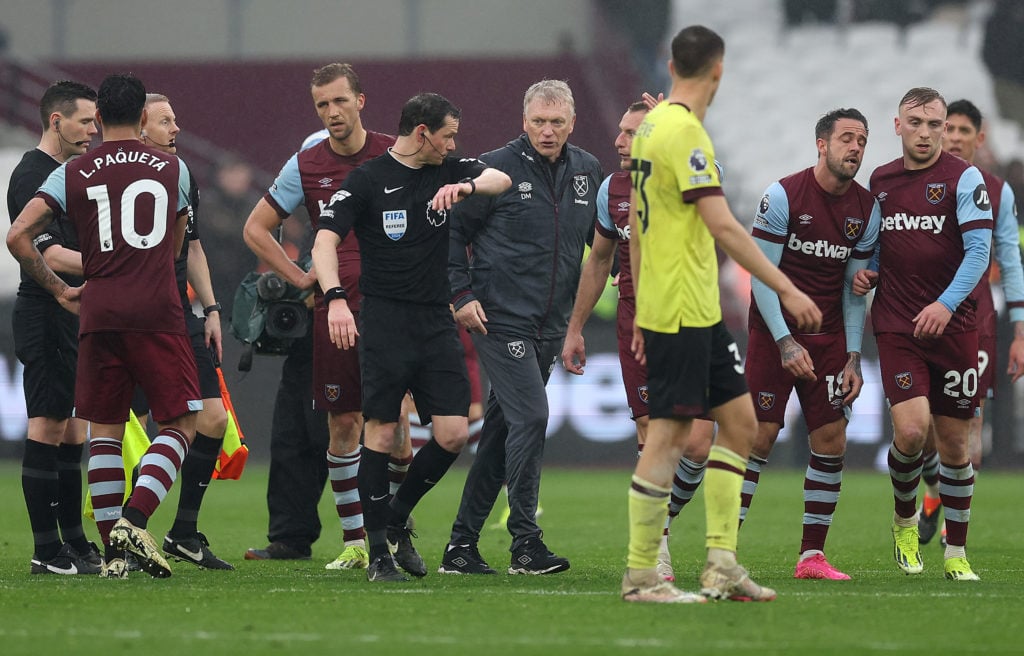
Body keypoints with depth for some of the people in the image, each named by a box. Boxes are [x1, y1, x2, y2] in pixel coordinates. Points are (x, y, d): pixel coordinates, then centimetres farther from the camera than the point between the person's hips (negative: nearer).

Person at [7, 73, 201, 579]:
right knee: (180, 424, 4)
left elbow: (18, 236, -2)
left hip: (99, 312, 2)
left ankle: (111, 550, 7)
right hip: (157, 311, -2)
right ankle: (133, 520, -15)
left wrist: (57, 288, 9)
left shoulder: (72, 175, 6)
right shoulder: (172, 169, 9)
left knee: (104, 433, 10)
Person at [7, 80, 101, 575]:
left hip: (73, 318, 10)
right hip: (46, 316, -10)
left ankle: (74, 542, 15)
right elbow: (45, 252, -22)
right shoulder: (32, 175, -13)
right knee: (47, 427, -9)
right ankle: (47, 551, -8)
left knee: (71, 431, 11)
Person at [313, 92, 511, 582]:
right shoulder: (367, 181, -4)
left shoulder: (447, 173, 11)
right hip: (385, 319, -5)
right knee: (381, 431, -6)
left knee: (454, 433, -3)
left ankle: (396, 517, 19)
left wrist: (469, 186, -25)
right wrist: (335, 298, -26)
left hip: (436, 321, 5)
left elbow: (501, 178, -2)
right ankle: (378, 550, 1)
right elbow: (325, 241, -10)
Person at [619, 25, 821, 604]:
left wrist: (642, 309, 25)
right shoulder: (684, 132, -16)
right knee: (669, 436, -5)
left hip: (700, 311, 10)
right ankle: (640, 576, 0)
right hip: (680, 311, -10)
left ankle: (722, 565, 10)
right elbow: (723, 226, -22)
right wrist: (787, 290, -20)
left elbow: (637, 224, 20)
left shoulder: (653, 125, 13)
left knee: (741, 422, 10)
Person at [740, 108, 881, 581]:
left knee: (831, 441, -2)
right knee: (759, 436, -9)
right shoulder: (783, 195, -11)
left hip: (829, 337, 5)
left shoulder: (866, 209, 3)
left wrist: (853, 356, 2)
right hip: (775, 332, -5)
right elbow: (760, 275, -10)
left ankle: (812, 555, 5)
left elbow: (854, 289, 9)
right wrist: (786, 342, -16)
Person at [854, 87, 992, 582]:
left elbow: (978, 251, -9)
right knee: (911, 428, -17)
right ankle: (904, 518, 11)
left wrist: (945, 304, -21)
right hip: (896, 325, 1)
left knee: (954, 443, 3)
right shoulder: (880, 181, 10)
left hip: (953, 326, -1)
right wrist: (867, 272, 4)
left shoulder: (963, 178, -3)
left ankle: (956, 553, 16)